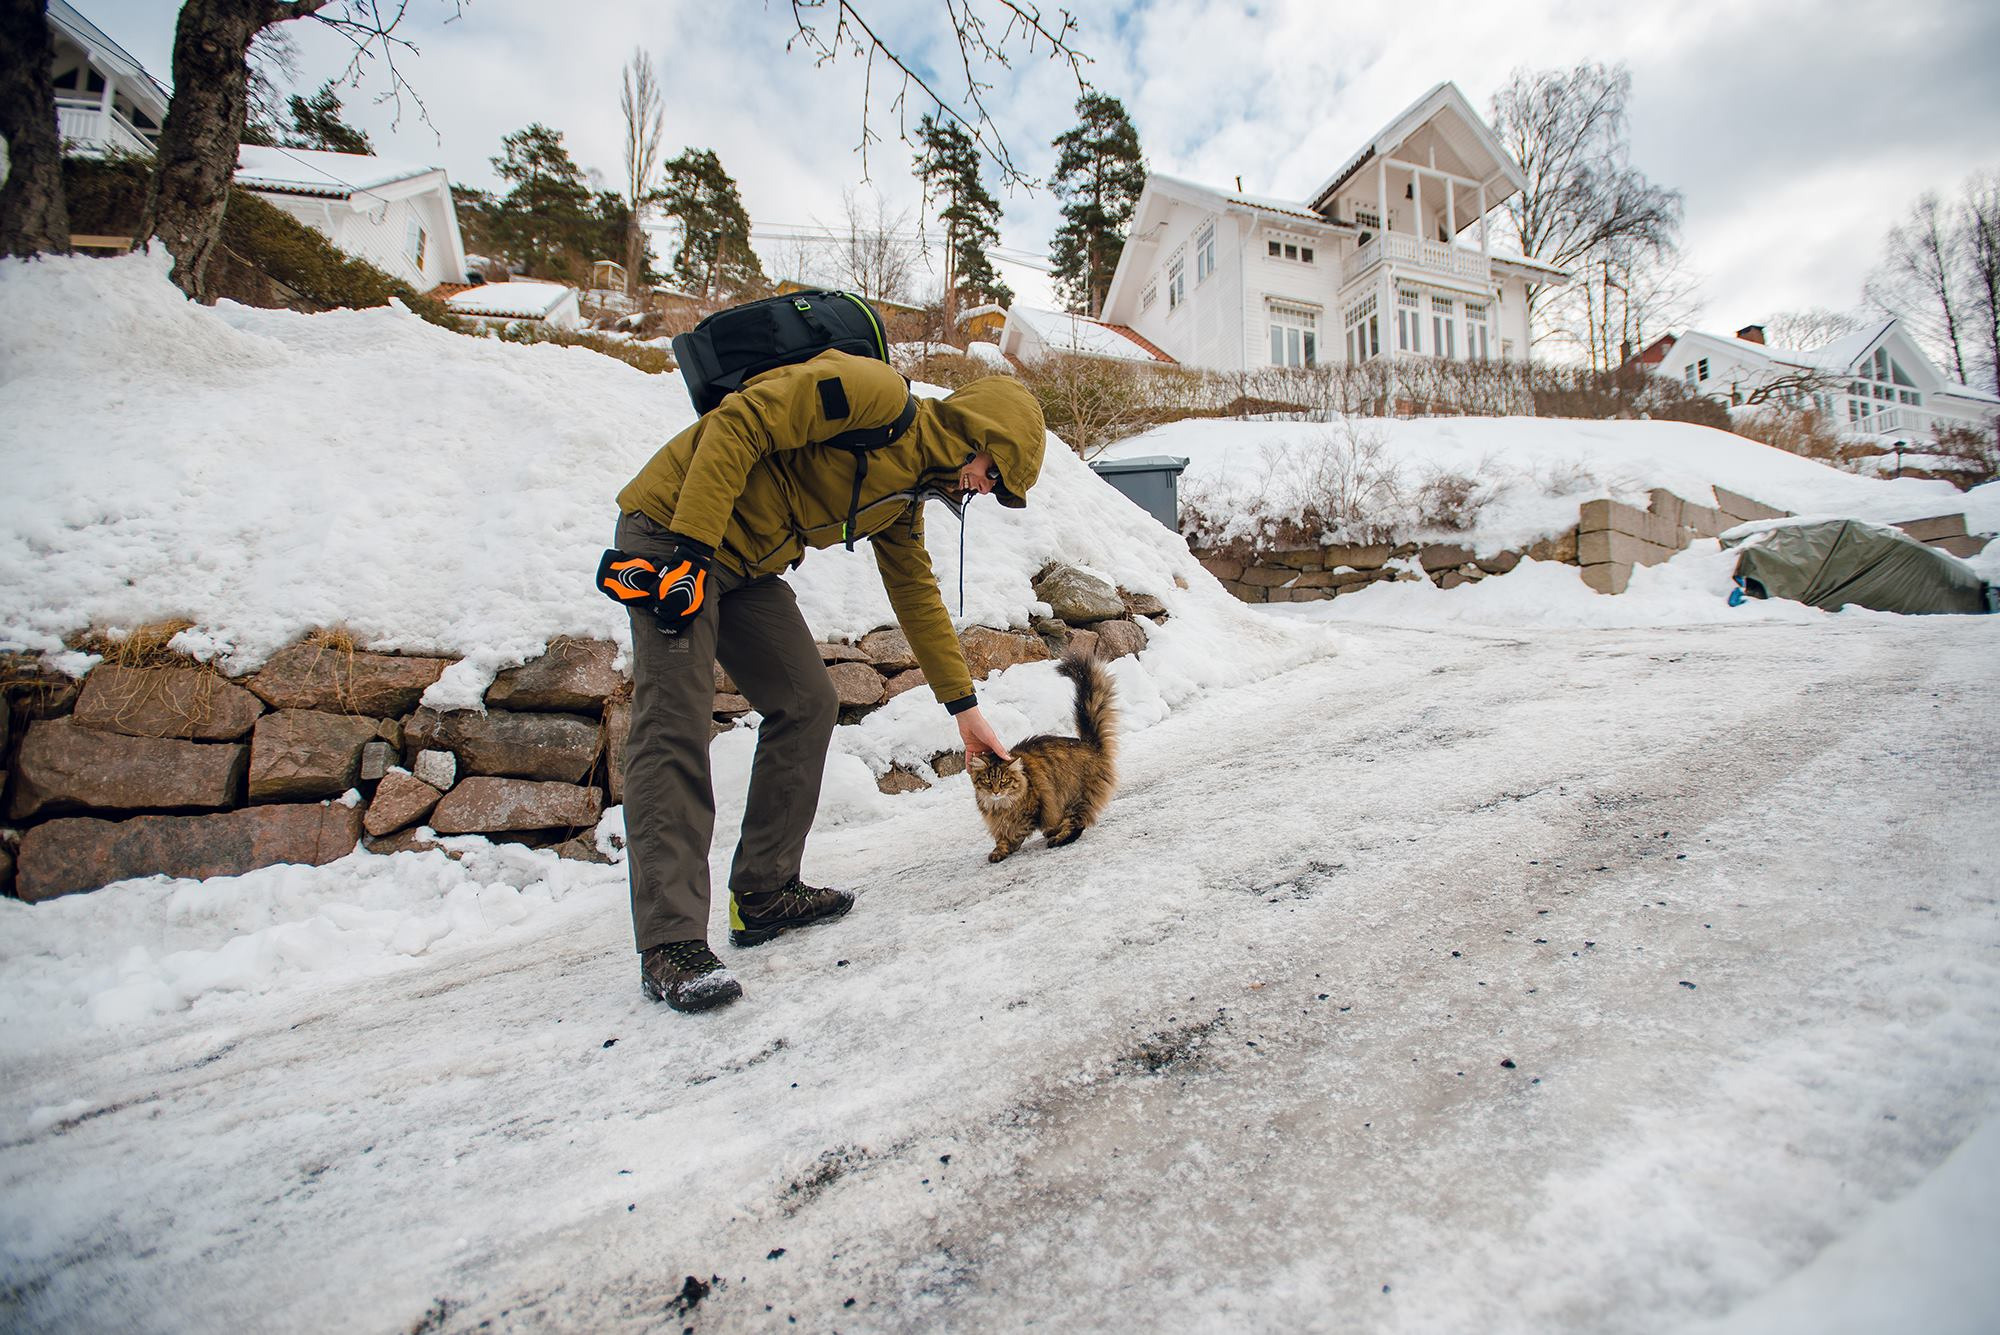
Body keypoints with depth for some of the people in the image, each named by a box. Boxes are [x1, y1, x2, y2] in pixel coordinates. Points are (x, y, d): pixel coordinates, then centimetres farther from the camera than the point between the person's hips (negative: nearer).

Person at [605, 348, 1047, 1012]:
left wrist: (965, 708, 20)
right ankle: (672, 943, -12)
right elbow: (737, 426, -21)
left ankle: (764, 895, 12)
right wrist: (689, 548, -27)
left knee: (806, 705, 4)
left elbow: (918, 596, 19)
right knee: (674, 726, -15)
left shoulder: (905, 494, 13)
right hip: (673, 530, -9)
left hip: (747, 565, 9)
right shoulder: (872, 391, -14)